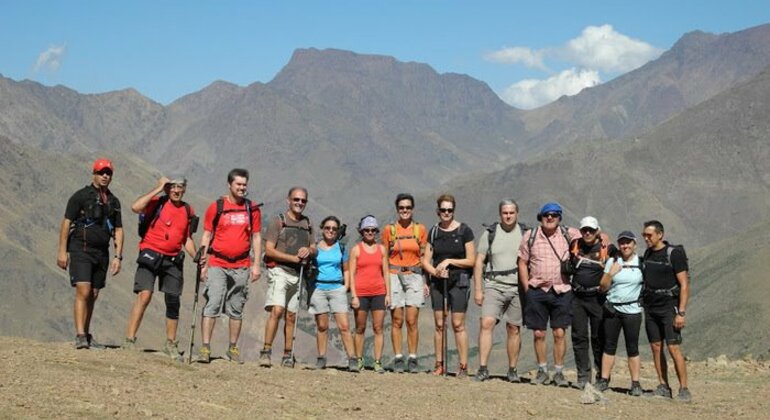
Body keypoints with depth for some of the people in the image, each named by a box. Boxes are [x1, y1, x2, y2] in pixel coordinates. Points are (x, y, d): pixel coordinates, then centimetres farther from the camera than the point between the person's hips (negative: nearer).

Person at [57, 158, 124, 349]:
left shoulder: (113, 201, 14)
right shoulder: (81, 196, -2)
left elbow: (118, 230, 16)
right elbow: (66, 223, -4)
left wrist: (118, 256, 7)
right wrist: (62, 251, -10)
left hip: (102, 253, 5)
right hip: (81, 249, -5)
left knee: (93, 296, 8)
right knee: (83, 292, -15)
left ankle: (87, 336, 16)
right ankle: (80, 336, -18)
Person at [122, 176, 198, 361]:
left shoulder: (188, 211, 11)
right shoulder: (157, 203, -3)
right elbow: (135, 207, -23)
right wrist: (158, 189, -16)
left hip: (173, 260, 5)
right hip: (151, 255, -5)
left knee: (173, 302, 7)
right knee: (144, 295, -17)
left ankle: (171, 344, 21)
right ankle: (129, 340, -12)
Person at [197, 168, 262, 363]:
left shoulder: (252, 209, 8)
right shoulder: (216, 207, 2)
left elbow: (256, 237, 10)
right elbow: (207, 235, 5)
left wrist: (256, 264, 3)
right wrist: (203, 263, -2)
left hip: (242, 267, 2)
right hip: (217, 265, -2)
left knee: (236, 310, 8)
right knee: (212, 305, -10)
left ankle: (233, 348, 17)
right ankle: (205, 347, -8)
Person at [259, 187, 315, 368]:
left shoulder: (307, 224, 16)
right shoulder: (278, 221, -1)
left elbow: (314, 249, 21)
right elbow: (269, 250, -8)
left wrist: (308, 251, -4)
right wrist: (293, 258, -13)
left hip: (298, 274, 5)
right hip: (279, 270, -5)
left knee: (291, 316, 7)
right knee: (277, 310, -19)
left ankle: (287, 356, 13)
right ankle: (266, 351, -17)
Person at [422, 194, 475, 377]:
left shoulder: (464, 231, -2)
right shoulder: (434, 231, 9)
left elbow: (471, 260, -3)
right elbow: (426, 260, 9)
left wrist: (449, 261, -13)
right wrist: (435, 271, -10)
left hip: (459, 281, -4)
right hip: (438, 282, 4)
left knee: (458, 325, -5)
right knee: (439, 324, 5)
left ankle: (463, 366, -1)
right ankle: (440, 364, 10)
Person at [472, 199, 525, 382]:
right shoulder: (490, 233, 5)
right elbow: (479, 262, 5)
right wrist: (478, 289, -1)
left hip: (517, 288, 1)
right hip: (494, 286, 0)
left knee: (514, 329, 5)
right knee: (486, 323, -14)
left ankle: (512, 370, 16)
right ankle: (483, 368, -13)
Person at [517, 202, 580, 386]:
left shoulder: (569, 234, 3)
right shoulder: (530, 236, 5)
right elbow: (522, 263, 8)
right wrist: (527, 288, 1)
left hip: (561, 291, -1)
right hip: (537, 291, 1)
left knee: (559, 333, 0)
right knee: (539, 333, 4)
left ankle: (559, 372, 10)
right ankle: (542, 371, 16)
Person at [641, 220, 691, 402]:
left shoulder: (674, 254, -10)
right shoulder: (647, 254, 9)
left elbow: (684, 285, -11)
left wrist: (681, 312, -17)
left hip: (669, 307, -6)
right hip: (650, 307, 6)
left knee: (674, 348, -11)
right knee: (656, 347, 5)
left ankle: (684, 389, -6)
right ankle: (663, 387, 12)